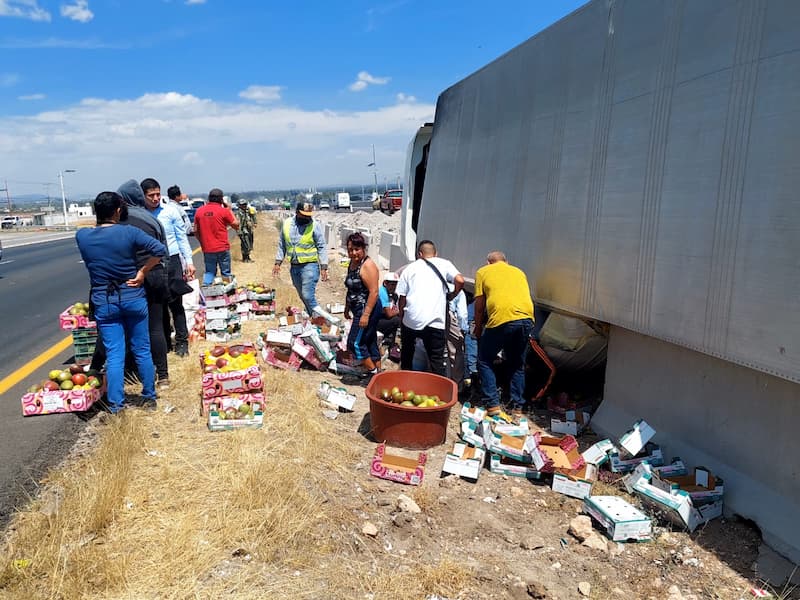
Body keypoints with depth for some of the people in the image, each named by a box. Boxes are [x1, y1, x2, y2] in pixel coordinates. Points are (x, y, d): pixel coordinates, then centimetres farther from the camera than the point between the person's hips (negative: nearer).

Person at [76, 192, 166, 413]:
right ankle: (150, 397, 23)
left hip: (104, 303, 1)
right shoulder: (129, 232, -11)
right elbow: (160, 249, -18)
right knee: (142, 350, 12)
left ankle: (115, 405, 6)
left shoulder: (82, 236, -3)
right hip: (133, 298, -1)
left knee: (114, 355, 6)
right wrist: (142, 272, -10)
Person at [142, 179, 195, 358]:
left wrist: (189, 261, 0)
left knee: (175, 303, 1)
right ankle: (165, 341, 21)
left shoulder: (170, 211, -1)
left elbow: (182, 237, 4)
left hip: (172, 262, -1)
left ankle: (182, 341, 10)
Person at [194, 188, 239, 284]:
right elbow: (236, 225, 1)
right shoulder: (224, 211, -10)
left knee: (209, 272, 13)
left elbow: (196, 231, 7)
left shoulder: (199, 211, 3)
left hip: (207, 249, 3)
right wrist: (229, 210, 7)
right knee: (226, 273, 9)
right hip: (222, 248, -3)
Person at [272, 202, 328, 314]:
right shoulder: (286, 223, 3)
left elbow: (322, 247, -7)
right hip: (294, 267, 5)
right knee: (303, 296, 14)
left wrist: (324, 267, -12)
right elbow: (282, 245, 12)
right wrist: (278, 263, 9)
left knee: (308, 296, -16)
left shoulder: (315, 225, -9)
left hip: (310, 265, -5)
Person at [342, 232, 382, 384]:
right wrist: (347, 307, 23)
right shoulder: (352, 263, 11)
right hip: (359, 310, 9)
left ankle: (372, 371, 6)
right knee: (370, 342, 14)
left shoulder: (368, 265, -18)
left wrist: (366, 314, -24)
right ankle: (377, 372, 22)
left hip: (367, 310, -9)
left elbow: (374, 292, -22)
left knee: (355, 342, -6)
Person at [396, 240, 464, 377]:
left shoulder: (410, 268, 14)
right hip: (435, 321, -2)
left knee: (407, 353, 24)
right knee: (438, 360, 4)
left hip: (411, 319, 2)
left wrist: (401, 318, 20)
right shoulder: (444, 264, 9)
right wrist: (450, 296, 10)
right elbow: (460, 281, -7)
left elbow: (402, 298, 10)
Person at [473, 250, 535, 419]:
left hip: (501, 320, -4)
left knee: (484, 361, 14)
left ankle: (493, 404, 8)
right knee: (517, 365, 21)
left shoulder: (483, 272, 18)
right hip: (527, 318, 4)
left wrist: (478, 328, 27)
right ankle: (517, 407, 22)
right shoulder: (518, 271, 29)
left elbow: (479, 305, 15)